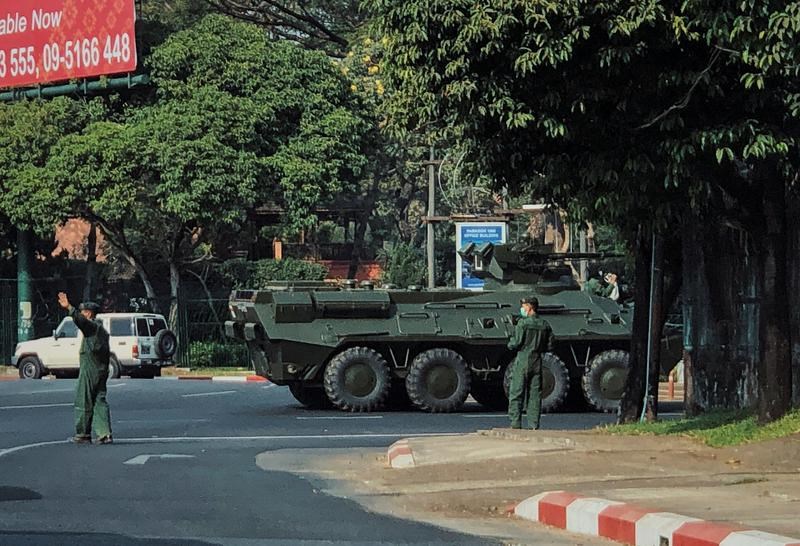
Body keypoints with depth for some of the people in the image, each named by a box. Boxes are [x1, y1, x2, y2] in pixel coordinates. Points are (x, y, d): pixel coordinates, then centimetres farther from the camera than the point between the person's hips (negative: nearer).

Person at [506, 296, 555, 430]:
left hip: (522, 362, -5)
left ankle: (515, 424, -4)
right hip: (537, 362, 5)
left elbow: (516, 343, -14)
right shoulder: (545, 325, 6)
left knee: (516, 394, 0)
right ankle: (534, 425, 4)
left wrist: (510, 344, 7)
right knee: (535, 395, 7)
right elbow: (550, 346, 9)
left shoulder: (523, 323, -11)